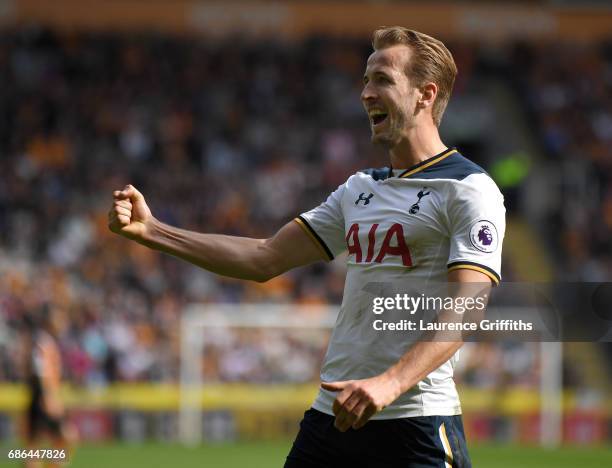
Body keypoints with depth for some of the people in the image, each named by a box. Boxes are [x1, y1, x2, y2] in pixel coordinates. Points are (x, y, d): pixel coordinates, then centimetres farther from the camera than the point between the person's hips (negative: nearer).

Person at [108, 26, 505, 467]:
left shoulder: (469, 191, -6)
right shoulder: (359, 189, 18)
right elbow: (266, 258, 16)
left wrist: (390, 384, -31)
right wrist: (150, 231, 8)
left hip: (415, 428, -7)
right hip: (330, 415, 7)